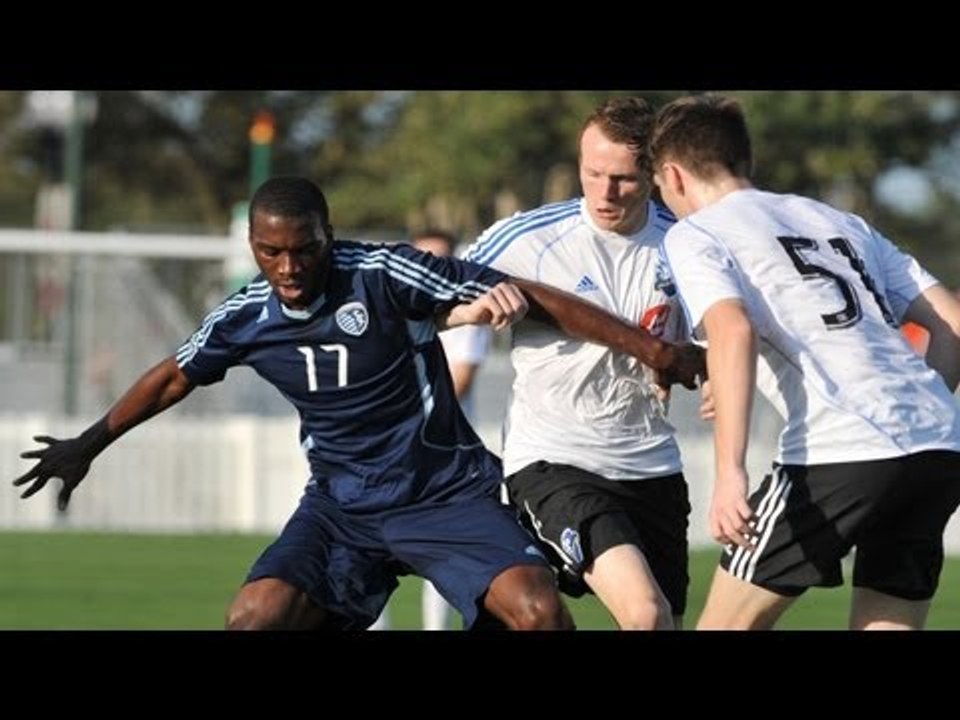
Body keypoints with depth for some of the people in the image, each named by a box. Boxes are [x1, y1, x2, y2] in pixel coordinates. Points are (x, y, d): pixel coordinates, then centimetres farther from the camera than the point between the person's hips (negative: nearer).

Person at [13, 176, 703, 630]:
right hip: (341, 505, 4)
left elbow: (531, 298, -17)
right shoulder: (245, 317, -2)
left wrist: (656, 351, -19)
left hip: (446, 492, -4)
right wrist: (88, 445, 30)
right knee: (255, 614, -20)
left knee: (537, 607, -26)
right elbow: (174, 378, 20)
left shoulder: (385, 275, -17)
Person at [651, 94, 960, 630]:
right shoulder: (842, 223, 27)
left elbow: (733, 333, -12)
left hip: (840, 451, -6)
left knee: (726, 625, 6)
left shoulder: (693, 234, 8)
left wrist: (730, 473, -19)